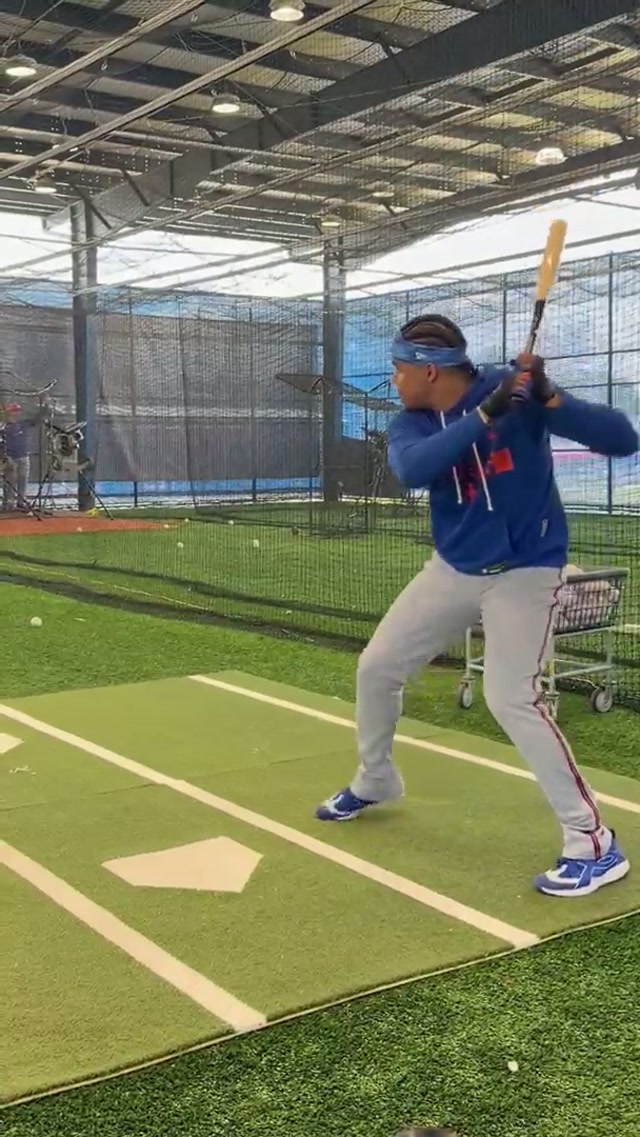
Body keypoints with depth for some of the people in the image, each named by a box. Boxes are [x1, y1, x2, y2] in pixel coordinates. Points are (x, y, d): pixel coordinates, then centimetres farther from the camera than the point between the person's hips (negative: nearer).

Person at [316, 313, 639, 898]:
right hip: (453, 569, 6)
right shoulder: (411, 424, -5)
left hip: (524, 571, -6)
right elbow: (411, 471, -31)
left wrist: (549, 398, -38)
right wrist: (486, 414, -39)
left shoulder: (515, 390, -18)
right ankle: (374, 782, 36)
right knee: (377, 665, 11)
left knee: (512, 699, -20)